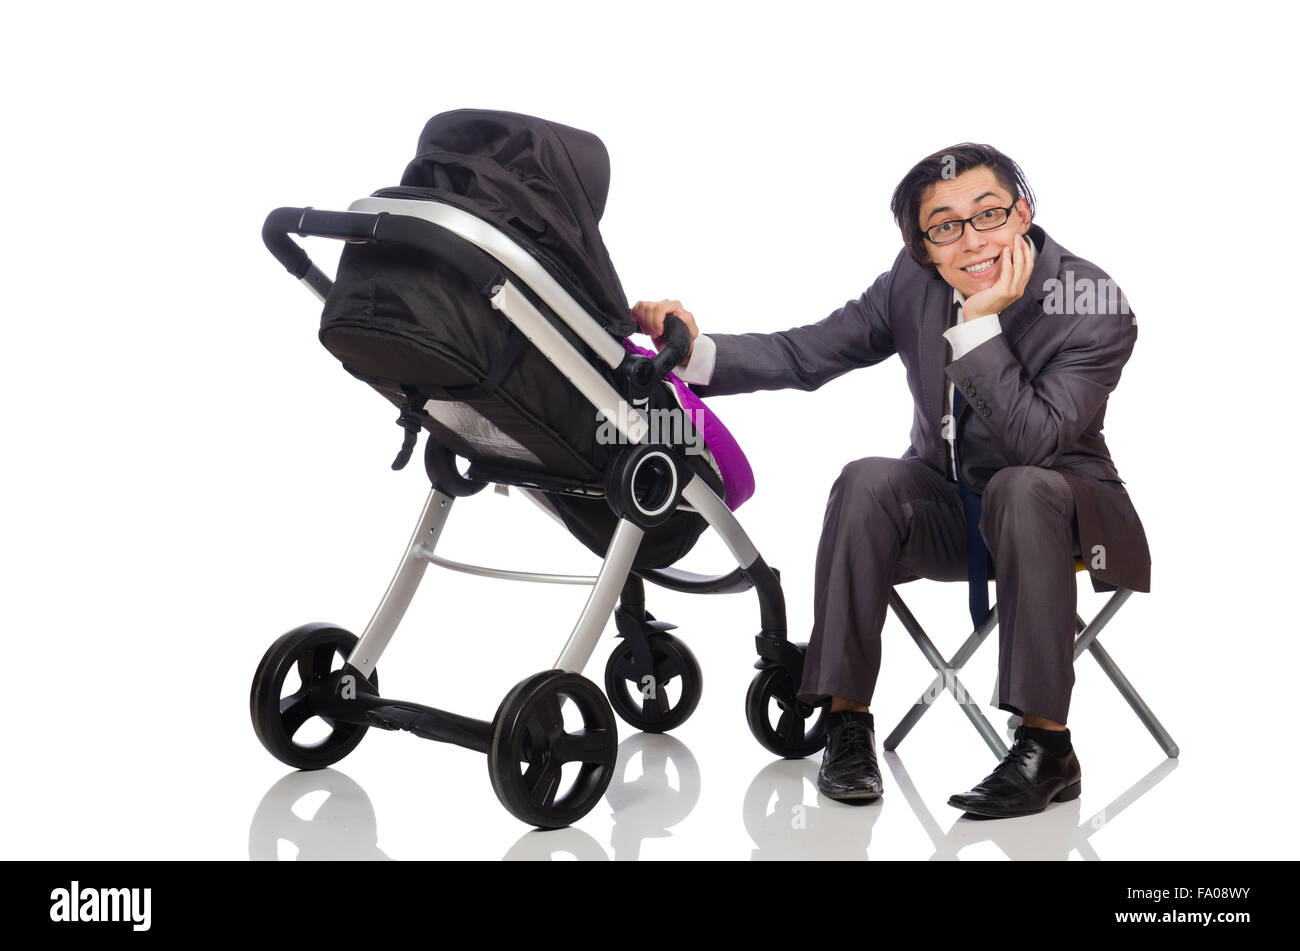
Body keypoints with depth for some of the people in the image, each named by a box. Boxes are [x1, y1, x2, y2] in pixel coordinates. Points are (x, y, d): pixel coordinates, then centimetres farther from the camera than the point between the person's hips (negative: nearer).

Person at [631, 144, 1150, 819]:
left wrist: (980, 322, -33)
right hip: (947, 507, 3)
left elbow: (1033, 442, -28)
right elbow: (805, 355, -7)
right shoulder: (914, 282, -5)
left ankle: (1046, 744, -32)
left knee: (1022, 488, -38)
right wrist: (697, 352, -22)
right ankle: (847, 722, -24)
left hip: (1057, 509, -3)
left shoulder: (1096, 308, -17)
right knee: (868, 481, -29)